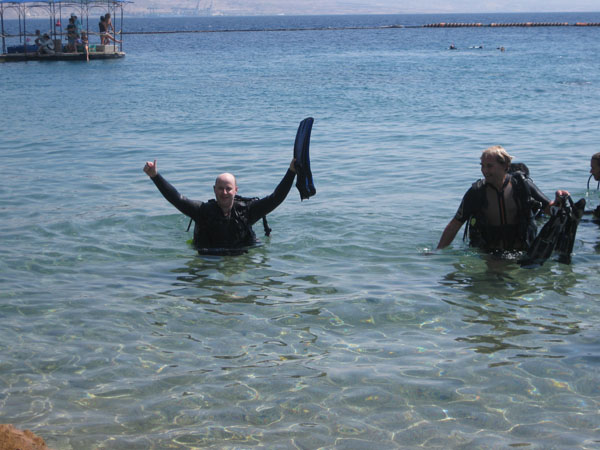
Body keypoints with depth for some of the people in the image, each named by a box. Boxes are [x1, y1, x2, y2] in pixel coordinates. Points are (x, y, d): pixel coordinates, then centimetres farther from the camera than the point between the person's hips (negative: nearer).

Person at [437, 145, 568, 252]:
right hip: (487, 255, 0)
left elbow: (549, 208, 4)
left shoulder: (522, 185, -2)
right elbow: (454, 225, 1)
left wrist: (558, 201, -20)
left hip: (521, 252, 0)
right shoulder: (476, 192, -4)